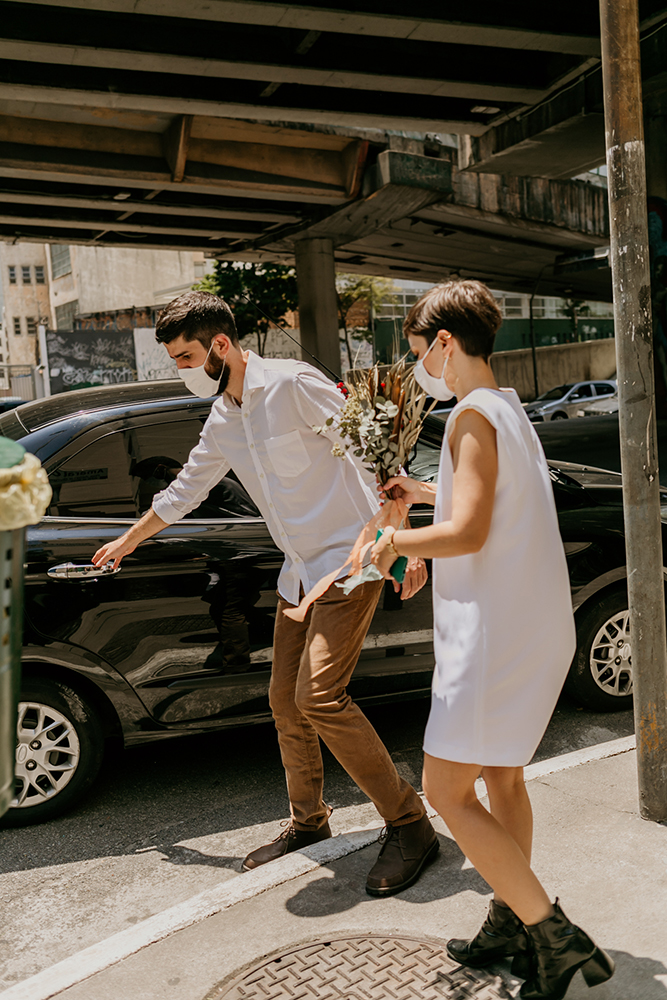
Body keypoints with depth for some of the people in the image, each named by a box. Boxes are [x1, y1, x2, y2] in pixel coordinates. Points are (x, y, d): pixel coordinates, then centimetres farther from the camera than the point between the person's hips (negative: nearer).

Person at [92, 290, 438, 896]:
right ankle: (308, 822, 29)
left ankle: (410, 826, -2)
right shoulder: (222, 421, 11)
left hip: (351, 557, -8)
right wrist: (127, 542, 36)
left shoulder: (293, 384, -14)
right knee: (285, 701, 9)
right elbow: (184, 490, 26)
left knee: (319, 696, -17)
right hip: (301, 571, 8)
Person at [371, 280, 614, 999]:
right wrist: (426, 493, 28)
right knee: (501, 778, 19)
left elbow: (467, 533, -24)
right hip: (536, 628, 10)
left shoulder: (473, 416, -14)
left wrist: (395, 542, -9)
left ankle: (555, 938, 3)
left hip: (497, 635, -10)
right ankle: (508, 924, 31)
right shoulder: (511, 411, 16)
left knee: (447, 791, -3)